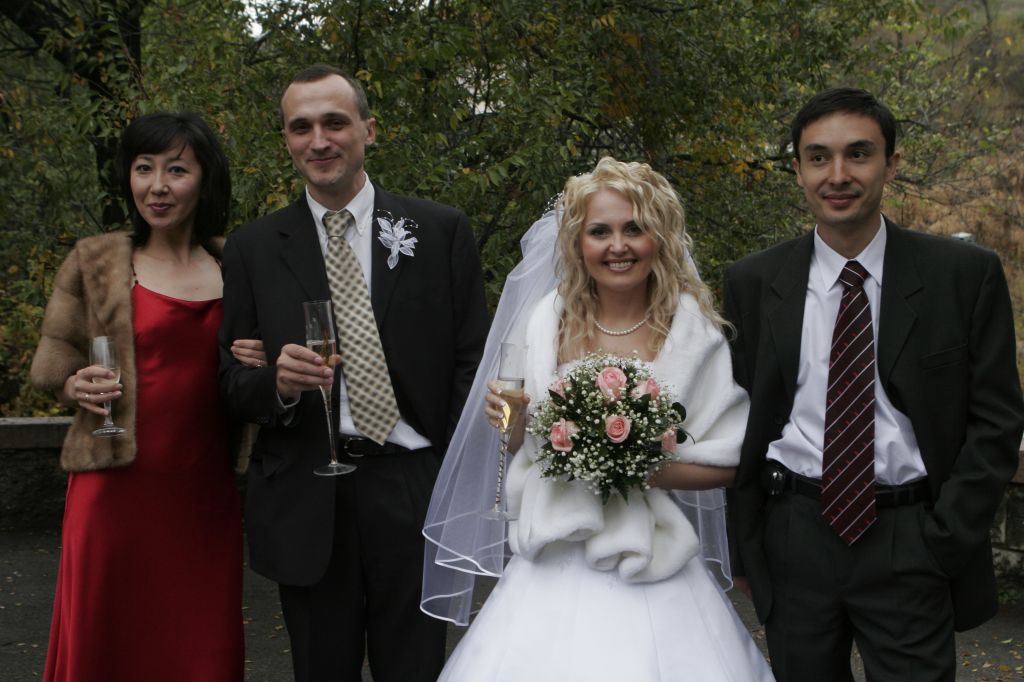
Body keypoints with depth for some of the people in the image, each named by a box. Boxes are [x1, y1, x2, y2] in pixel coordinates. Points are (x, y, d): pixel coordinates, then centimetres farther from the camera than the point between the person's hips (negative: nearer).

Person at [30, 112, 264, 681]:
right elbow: (52, 363, 8)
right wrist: (76, 386, -14)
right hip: (118, 485, -2)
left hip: (207, 492, 2)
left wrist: (257, 366, -3)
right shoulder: (94, 261, 3)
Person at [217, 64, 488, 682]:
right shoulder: (253, 250, 6)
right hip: (304, 507, 1)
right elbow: (234, 383, 7)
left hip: (415, 496, -1)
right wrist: (277, 382, -16)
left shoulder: (442, 231, 2)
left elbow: (471, 365, 1)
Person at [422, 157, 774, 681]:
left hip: (651, 571, -1)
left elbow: (726, 462, -1)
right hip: (554, 572, 2)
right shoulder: (548, 320, 1)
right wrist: (514, 419, -9)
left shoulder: (691, 330, -4)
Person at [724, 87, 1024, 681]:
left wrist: (944, 542, -7)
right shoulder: (753, 283, 1)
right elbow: (743, 420, 6)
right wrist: (750, 546, 3)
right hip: (795, 538, 2)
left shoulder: (965, 274, -3)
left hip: (912, 541, -2)